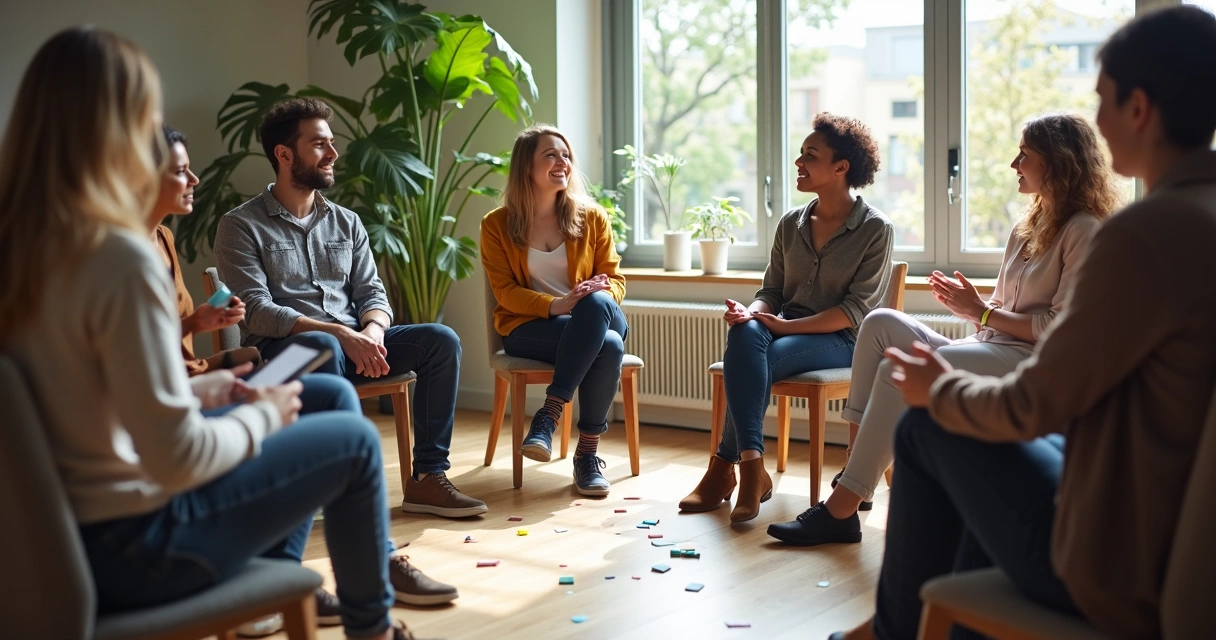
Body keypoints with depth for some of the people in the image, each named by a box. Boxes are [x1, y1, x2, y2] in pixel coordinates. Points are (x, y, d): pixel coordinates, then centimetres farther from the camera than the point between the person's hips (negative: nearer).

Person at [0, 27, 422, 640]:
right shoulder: (121, 258, -27)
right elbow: (176, 458, -26)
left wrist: (197, 390, 9)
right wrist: (262, 415, -9)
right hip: (129, 548, -8)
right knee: (353, 441, 8)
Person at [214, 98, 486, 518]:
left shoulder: (346, 222, 16)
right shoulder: (242, 226, -2)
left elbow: (372, 293, 10)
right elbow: (257, 310, -13)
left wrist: (371, 334, -16)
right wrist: (340, 334, -24)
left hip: (352, 343, 6)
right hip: (280, 349, -6)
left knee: (441, 340, -14)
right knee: (324, 348, -39)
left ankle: (427, 477, -13)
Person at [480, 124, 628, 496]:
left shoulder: (592, 217, 6)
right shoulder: (497, 225, 0)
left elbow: (615, 279, 5)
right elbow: (505, 292, -5)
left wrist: (600, 295, -21)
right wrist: (555, 305, -23)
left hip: (594, 321, 3)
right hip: (528, 327, -3)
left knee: (596, 304, -36)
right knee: (607, 345, -34)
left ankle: (550, 412, -31)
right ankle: (588, 451, -24)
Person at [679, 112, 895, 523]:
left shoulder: (875, 230, -4)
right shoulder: (791, 224, 12)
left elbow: (856, 310, -10)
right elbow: (771, 291, 13)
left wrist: (786, 325, -19)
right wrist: (752, 312, -12)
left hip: (839, 341, -4)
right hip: (785, 331, 4)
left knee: (760, 359, -33)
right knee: (746, 333, -33)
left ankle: (724, 468, -24)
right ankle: (751, 470, -38)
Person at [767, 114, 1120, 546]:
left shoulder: (1084, 231, -7)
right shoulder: (1027, 228, 21)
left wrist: (982, 313, -12)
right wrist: (968, 304, -2)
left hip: (1033, 365, -9)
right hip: (988, 353, 9)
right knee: (882, 323, -9)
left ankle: (843, 508, -23)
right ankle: (855, 468, -19)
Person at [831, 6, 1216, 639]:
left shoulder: (1149, 231, -23)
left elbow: (1033, 407, -16)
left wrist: (939, 389, 4)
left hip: (1123, 577, -8)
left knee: (928, 427, 10)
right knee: (1002, 440, 27)